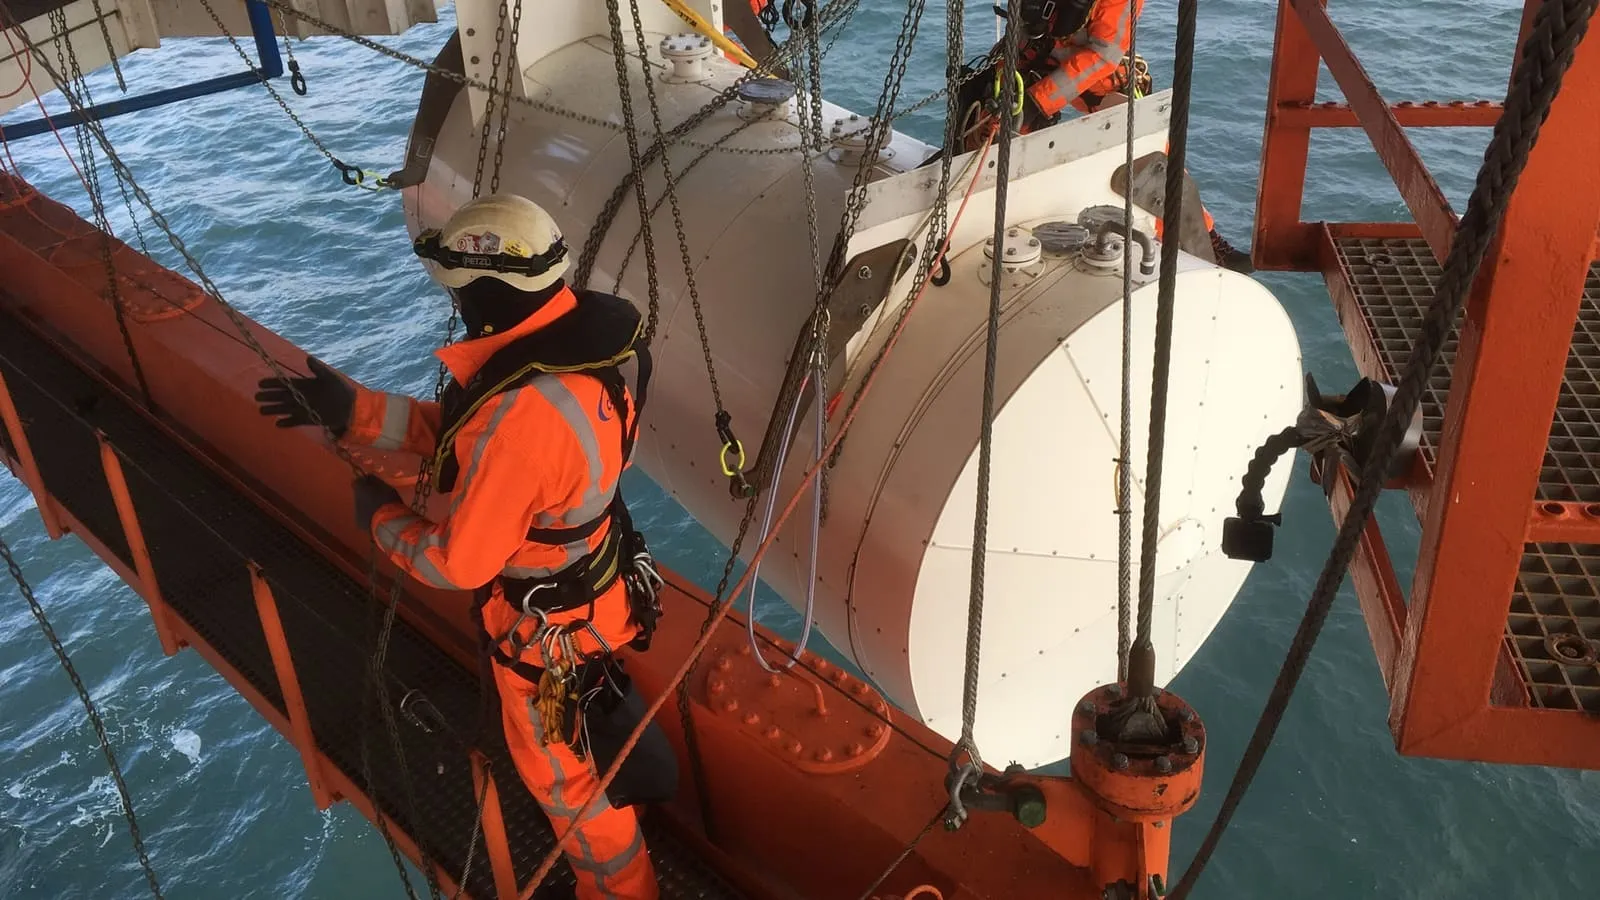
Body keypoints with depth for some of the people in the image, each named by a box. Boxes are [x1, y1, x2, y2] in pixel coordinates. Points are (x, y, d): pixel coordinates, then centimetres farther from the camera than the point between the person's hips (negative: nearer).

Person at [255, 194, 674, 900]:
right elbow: (459, 429, 2)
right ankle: (644, 774, 65)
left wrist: (381, 518, -9)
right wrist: (354, 412, -2)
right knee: (596, 704, 36)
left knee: (559, 772, 18)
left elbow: (458, 563, -26)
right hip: (600, 577, 8)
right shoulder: (574, 340, -12)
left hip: (547, 625, -8)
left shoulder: (521, 418, -40)